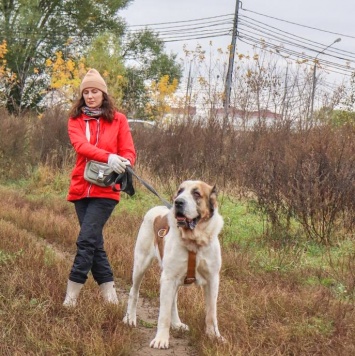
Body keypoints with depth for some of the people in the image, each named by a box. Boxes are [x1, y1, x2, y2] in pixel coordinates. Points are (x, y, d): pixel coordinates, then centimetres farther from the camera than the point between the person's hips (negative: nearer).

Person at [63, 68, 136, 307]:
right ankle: (108, 290, 18)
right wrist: (108, 157, -29)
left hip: (105, 189, -3)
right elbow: (81, 146, -12)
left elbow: (129, 152, 1)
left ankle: (72, 294, -8)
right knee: (94, 242, 8)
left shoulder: (118, 119, 4)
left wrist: (123, 164, -23)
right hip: (81, 188, 3)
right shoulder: (76, 120, 6)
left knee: (86, 240, -12)